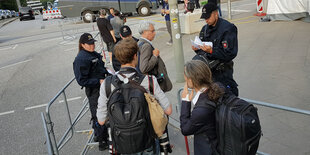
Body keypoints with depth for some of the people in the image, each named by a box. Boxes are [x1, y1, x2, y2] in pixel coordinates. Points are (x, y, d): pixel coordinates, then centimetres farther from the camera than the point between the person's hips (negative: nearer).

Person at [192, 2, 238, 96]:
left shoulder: (228, 28, -13)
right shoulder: (205, 29, 10)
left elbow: (230, 53, -20)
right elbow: (202, 50, 17)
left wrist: (211, 51, -30)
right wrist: (197, 49, -7)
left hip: (222, 71, -7)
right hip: (208, 68, 7)